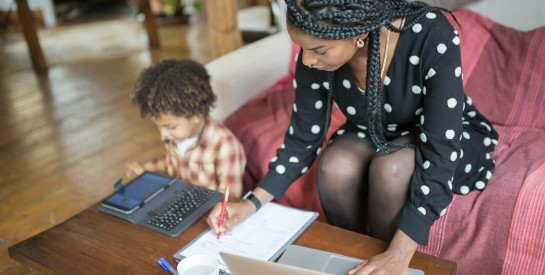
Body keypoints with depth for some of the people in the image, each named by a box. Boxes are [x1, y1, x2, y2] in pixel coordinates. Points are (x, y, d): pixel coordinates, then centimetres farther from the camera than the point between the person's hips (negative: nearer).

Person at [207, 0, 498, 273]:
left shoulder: (432, 35, -34)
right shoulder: (314, 55, -22)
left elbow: (440, 153, -35)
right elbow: (303, 138, -11)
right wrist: (253, 202, -21)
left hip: (449, 136, -2)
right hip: (375, 133, 3)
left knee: (390, 167, -33)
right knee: (334, 167, -28)